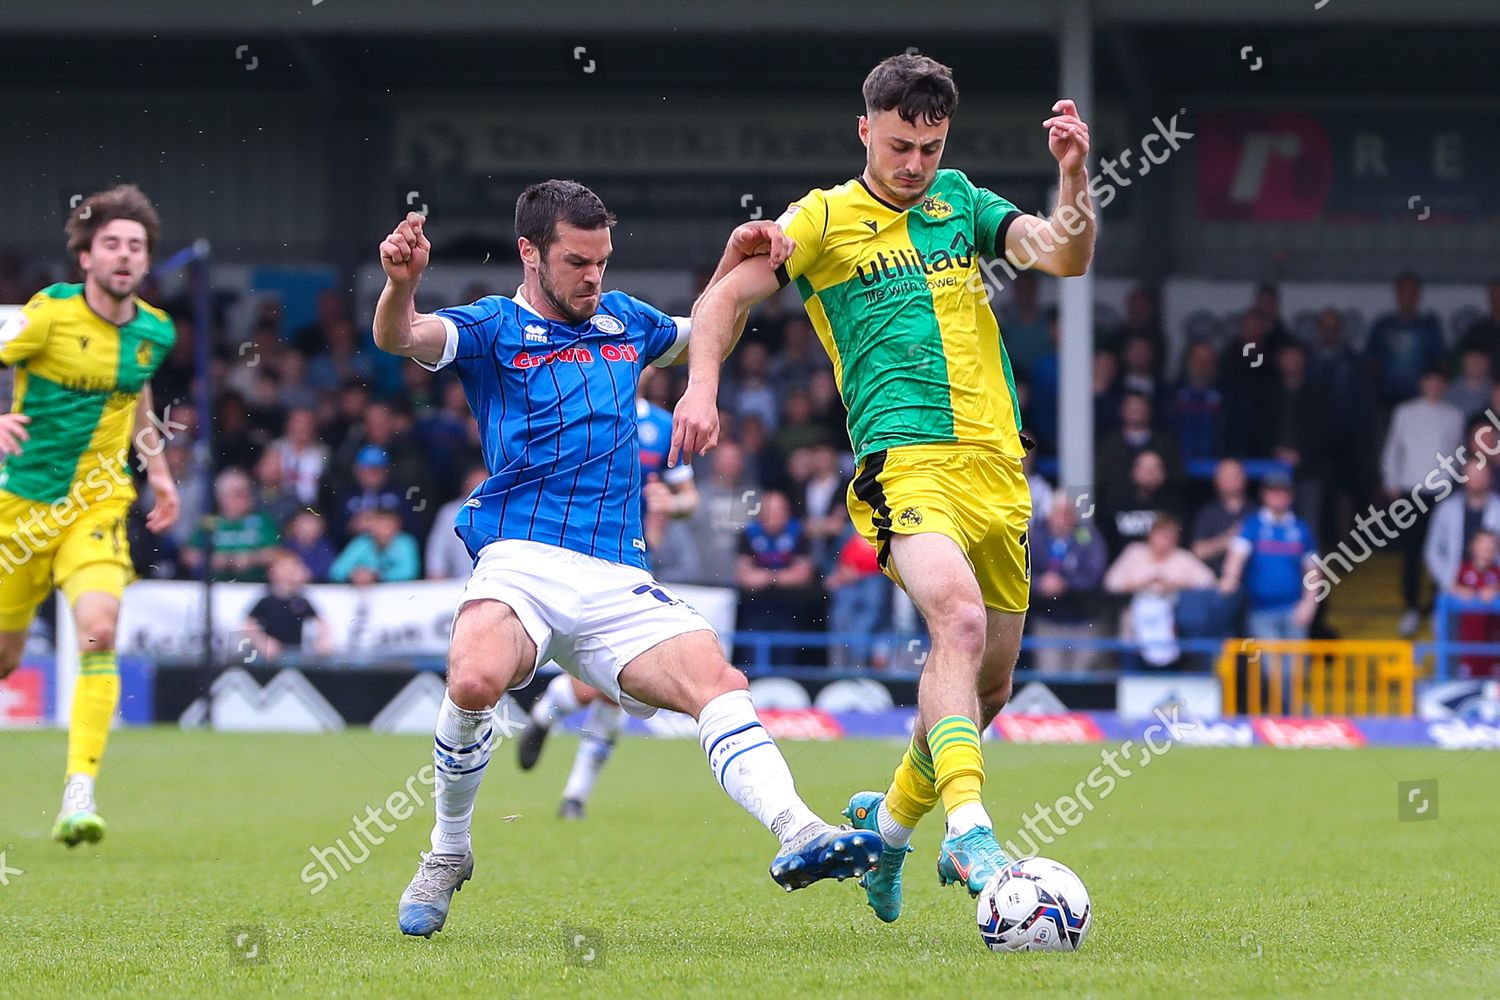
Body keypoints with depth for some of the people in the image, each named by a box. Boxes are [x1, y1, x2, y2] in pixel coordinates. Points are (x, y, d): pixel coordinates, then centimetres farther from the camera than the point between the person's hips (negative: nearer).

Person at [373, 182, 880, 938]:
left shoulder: (623, 320, 21)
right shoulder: (494, 328, 7)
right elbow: (401, 337, -13)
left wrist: (737, 260, 20)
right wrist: (401, 283, -36)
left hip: (617, 580, 4)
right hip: (521, 563, -4)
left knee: (715, 678, -19)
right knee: (475, 679, -32)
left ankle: (796, 834, -35)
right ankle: (446, 856, -8)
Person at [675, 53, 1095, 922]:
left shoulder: (959, 201, 16)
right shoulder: (825, 218, 4)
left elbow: (1066, 257, 7)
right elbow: (728, 294, 3)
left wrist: (1075, 175, -11)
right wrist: (701, 389, -12)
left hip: (996, 464, 6)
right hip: (904, 459, -6)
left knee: (989, 683, 12)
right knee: (960, 621, -31)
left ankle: (892, 816, 36)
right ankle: (969, 832, -36)